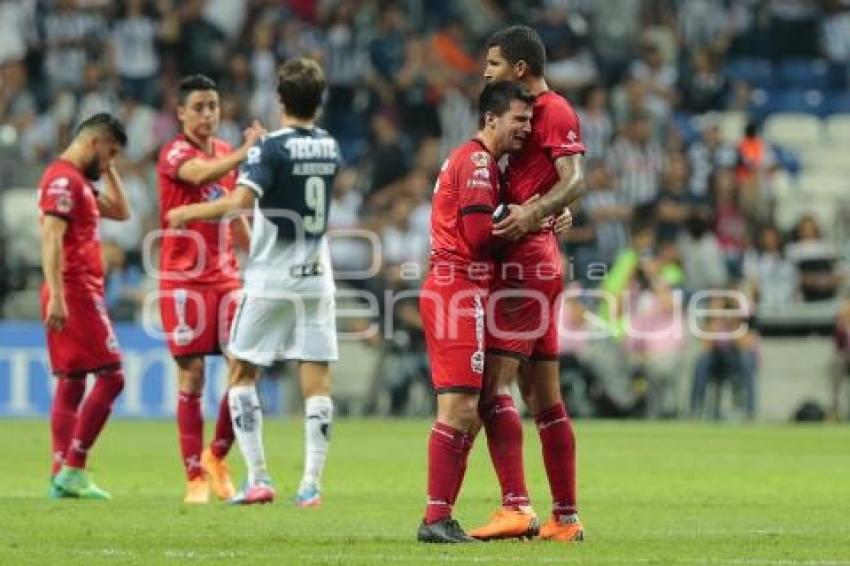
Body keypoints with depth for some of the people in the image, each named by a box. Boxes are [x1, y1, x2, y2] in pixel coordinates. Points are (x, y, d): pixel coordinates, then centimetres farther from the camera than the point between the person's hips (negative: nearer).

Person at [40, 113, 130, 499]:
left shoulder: (79, 181, 19)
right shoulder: (64, 179, -13)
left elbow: (121, 212, 27)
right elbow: (51, 239, -21)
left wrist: (109, 171, 17)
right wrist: (57, 297, -27)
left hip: (75, 295, 10)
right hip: (76, 293, -10)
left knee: (71, 383, 9)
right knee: (111, 376, -11)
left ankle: (61, 476, 8)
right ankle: (73, 468, -13)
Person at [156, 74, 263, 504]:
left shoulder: (226, 153, 13)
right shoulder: (174, 153, -7)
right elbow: (201, 173, -31)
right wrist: (246, 152, -41)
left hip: (225, 276, 6)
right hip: (184, 279, -6)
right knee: (192, 375, -5)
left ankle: (216, 456, 16)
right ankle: (195, 478, 1)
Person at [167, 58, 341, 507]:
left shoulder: (271, 148, -12)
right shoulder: (329, 147, 6)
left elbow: (241, 200, -26)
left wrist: (189, 212, -13)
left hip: (271, 280, -4)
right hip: (317, 280, 4)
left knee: (242, 373, 8)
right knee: (316, 381, 3)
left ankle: (258, 480, 1)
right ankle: (311, 483, -4)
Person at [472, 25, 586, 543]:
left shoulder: (555, 111, -9)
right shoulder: (534, 112, 21)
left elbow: (575, 180, -20)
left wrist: (535, 211, -35)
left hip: (526, 261, -10)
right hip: (539, 263, 10)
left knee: (493, 385, -15)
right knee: (544, 398, 10)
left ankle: (517, 507, -22)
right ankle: (566, 516, 12)